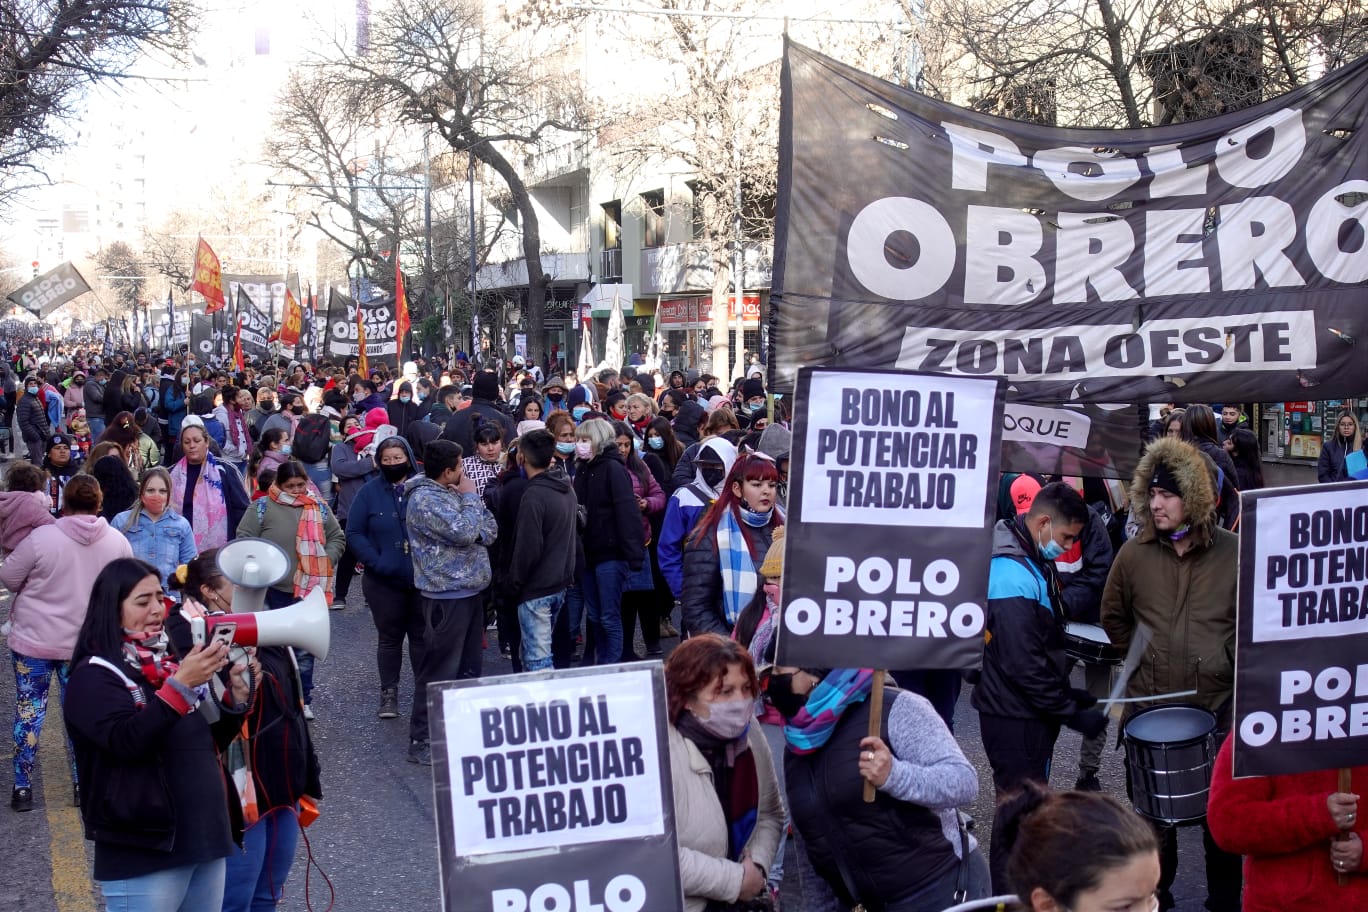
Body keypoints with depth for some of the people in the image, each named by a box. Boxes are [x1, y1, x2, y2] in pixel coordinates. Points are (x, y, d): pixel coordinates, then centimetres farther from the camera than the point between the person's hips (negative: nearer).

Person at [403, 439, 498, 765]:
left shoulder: (455, 493, 13)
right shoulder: (424, 499, -15)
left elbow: (490, 531, 10)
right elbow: (465, 532, -25)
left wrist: (472, 505, -12)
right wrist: (470, 497, -10)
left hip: (470, 591, 9)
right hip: (446, 596, -9)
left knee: (470, 666, 16)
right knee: (439, 670, -5)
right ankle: (423, 740, 2)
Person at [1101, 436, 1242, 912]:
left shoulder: (1233, 552, -6)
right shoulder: (1134, 554, -1)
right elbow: (1113, 615, 14)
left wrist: (1229, 659, -1)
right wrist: (1138, 656, 8)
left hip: (1217, 701, -1)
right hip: (1151, 703, 1)